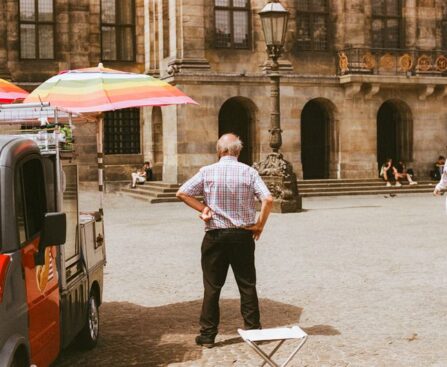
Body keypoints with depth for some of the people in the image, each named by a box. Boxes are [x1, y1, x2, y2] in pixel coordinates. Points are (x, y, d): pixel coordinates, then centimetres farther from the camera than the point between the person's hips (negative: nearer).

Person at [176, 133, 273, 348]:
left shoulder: (207, 172, -4)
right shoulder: (249, 172, -4)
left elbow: (181, 193, -6)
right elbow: (268, 199, -13)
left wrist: (203, 208, -2)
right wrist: (260, 225, -2)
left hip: (215, 236, 0)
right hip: (243, 235, 1)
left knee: (212, 286, 7)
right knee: (247, 285, 11)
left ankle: (208, 335, 11)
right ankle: (253, 329, 16)